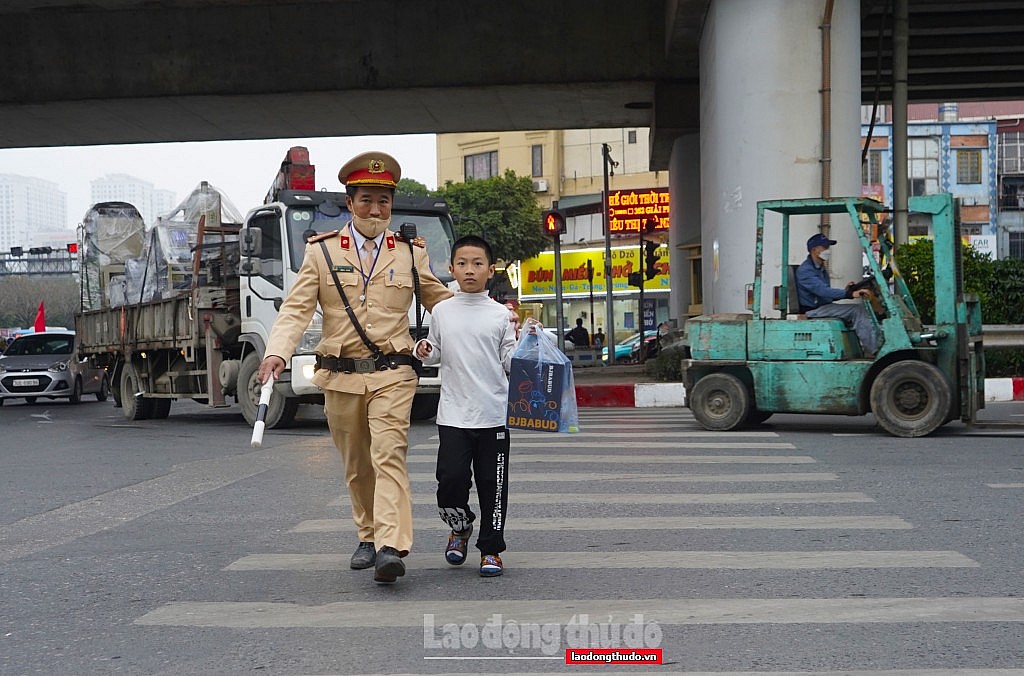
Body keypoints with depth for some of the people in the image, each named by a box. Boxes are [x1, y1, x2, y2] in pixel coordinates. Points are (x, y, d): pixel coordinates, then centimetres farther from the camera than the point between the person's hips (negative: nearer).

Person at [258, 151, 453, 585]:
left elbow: (442, 301, 18)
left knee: (389, 457, -16)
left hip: (391, 374, -2)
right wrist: (276, 353, -18)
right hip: (340, 376, 2)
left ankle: (391, 549, -24)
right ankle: (368, 537, 27)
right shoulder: (322, 251, 6)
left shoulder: (410, 253, 9)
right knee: (356, 465, 11)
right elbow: (296, 308, -1)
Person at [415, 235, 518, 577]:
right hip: (453, 415, 1)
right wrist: (425, 351, -3)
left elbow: (510, 362, 3)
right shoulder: (441, 311, 7)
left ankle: (491, 549, 17)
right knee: (451, 478, -7)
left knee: (492, 484, 3)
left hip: (493, 415, -1)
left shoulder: (500, 315, 2)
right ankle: (460, 526, 23)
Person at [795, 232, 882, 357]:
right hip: (812, 311, -9)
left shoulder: (821, 269, 19)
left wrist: (845, 291, 3)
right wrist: (850, 294, -36)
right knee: (857, 310, -19)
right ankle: (873, 350, -21)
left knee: (863, 307, -6)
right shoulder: (805, 270, -14)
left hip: (824, 306, 9)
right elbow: (822, 290, -29)